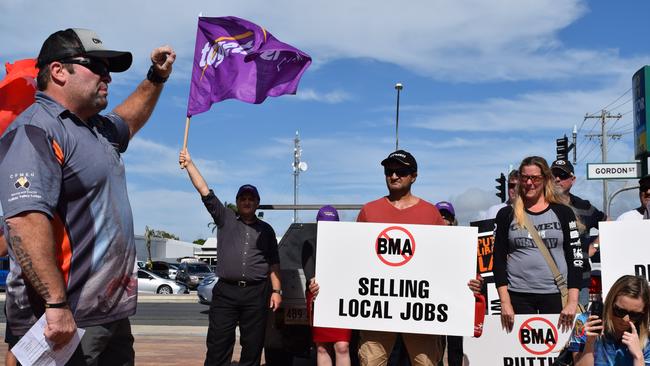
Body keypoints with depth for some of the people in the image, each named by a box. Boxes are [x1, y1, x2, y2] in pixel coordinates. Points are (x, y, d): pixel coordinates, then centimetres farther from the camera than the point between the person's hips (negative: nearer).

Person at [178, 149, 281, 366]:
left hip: (256, 293, 1)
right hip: (225, 291, -1)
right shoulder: (225, 219, 11)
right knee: (217, 345, -4)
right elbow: (204, 191, 4)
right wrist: (189, 164, -2)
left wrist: (276, 291, 4)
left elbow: (273, 263, 14)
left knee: (253, 346, 4)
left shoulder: (266, 230, 15)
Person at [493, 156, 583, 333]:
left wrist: (573, 302, -6)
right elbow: (499, 260, 5)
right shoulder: (506, 215, 7)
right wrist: (505, 302, -4)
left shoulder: (563, 213, 6)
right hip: (518, 296, 0)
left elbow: (576, 258, 3)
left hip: (556, 294, 0)